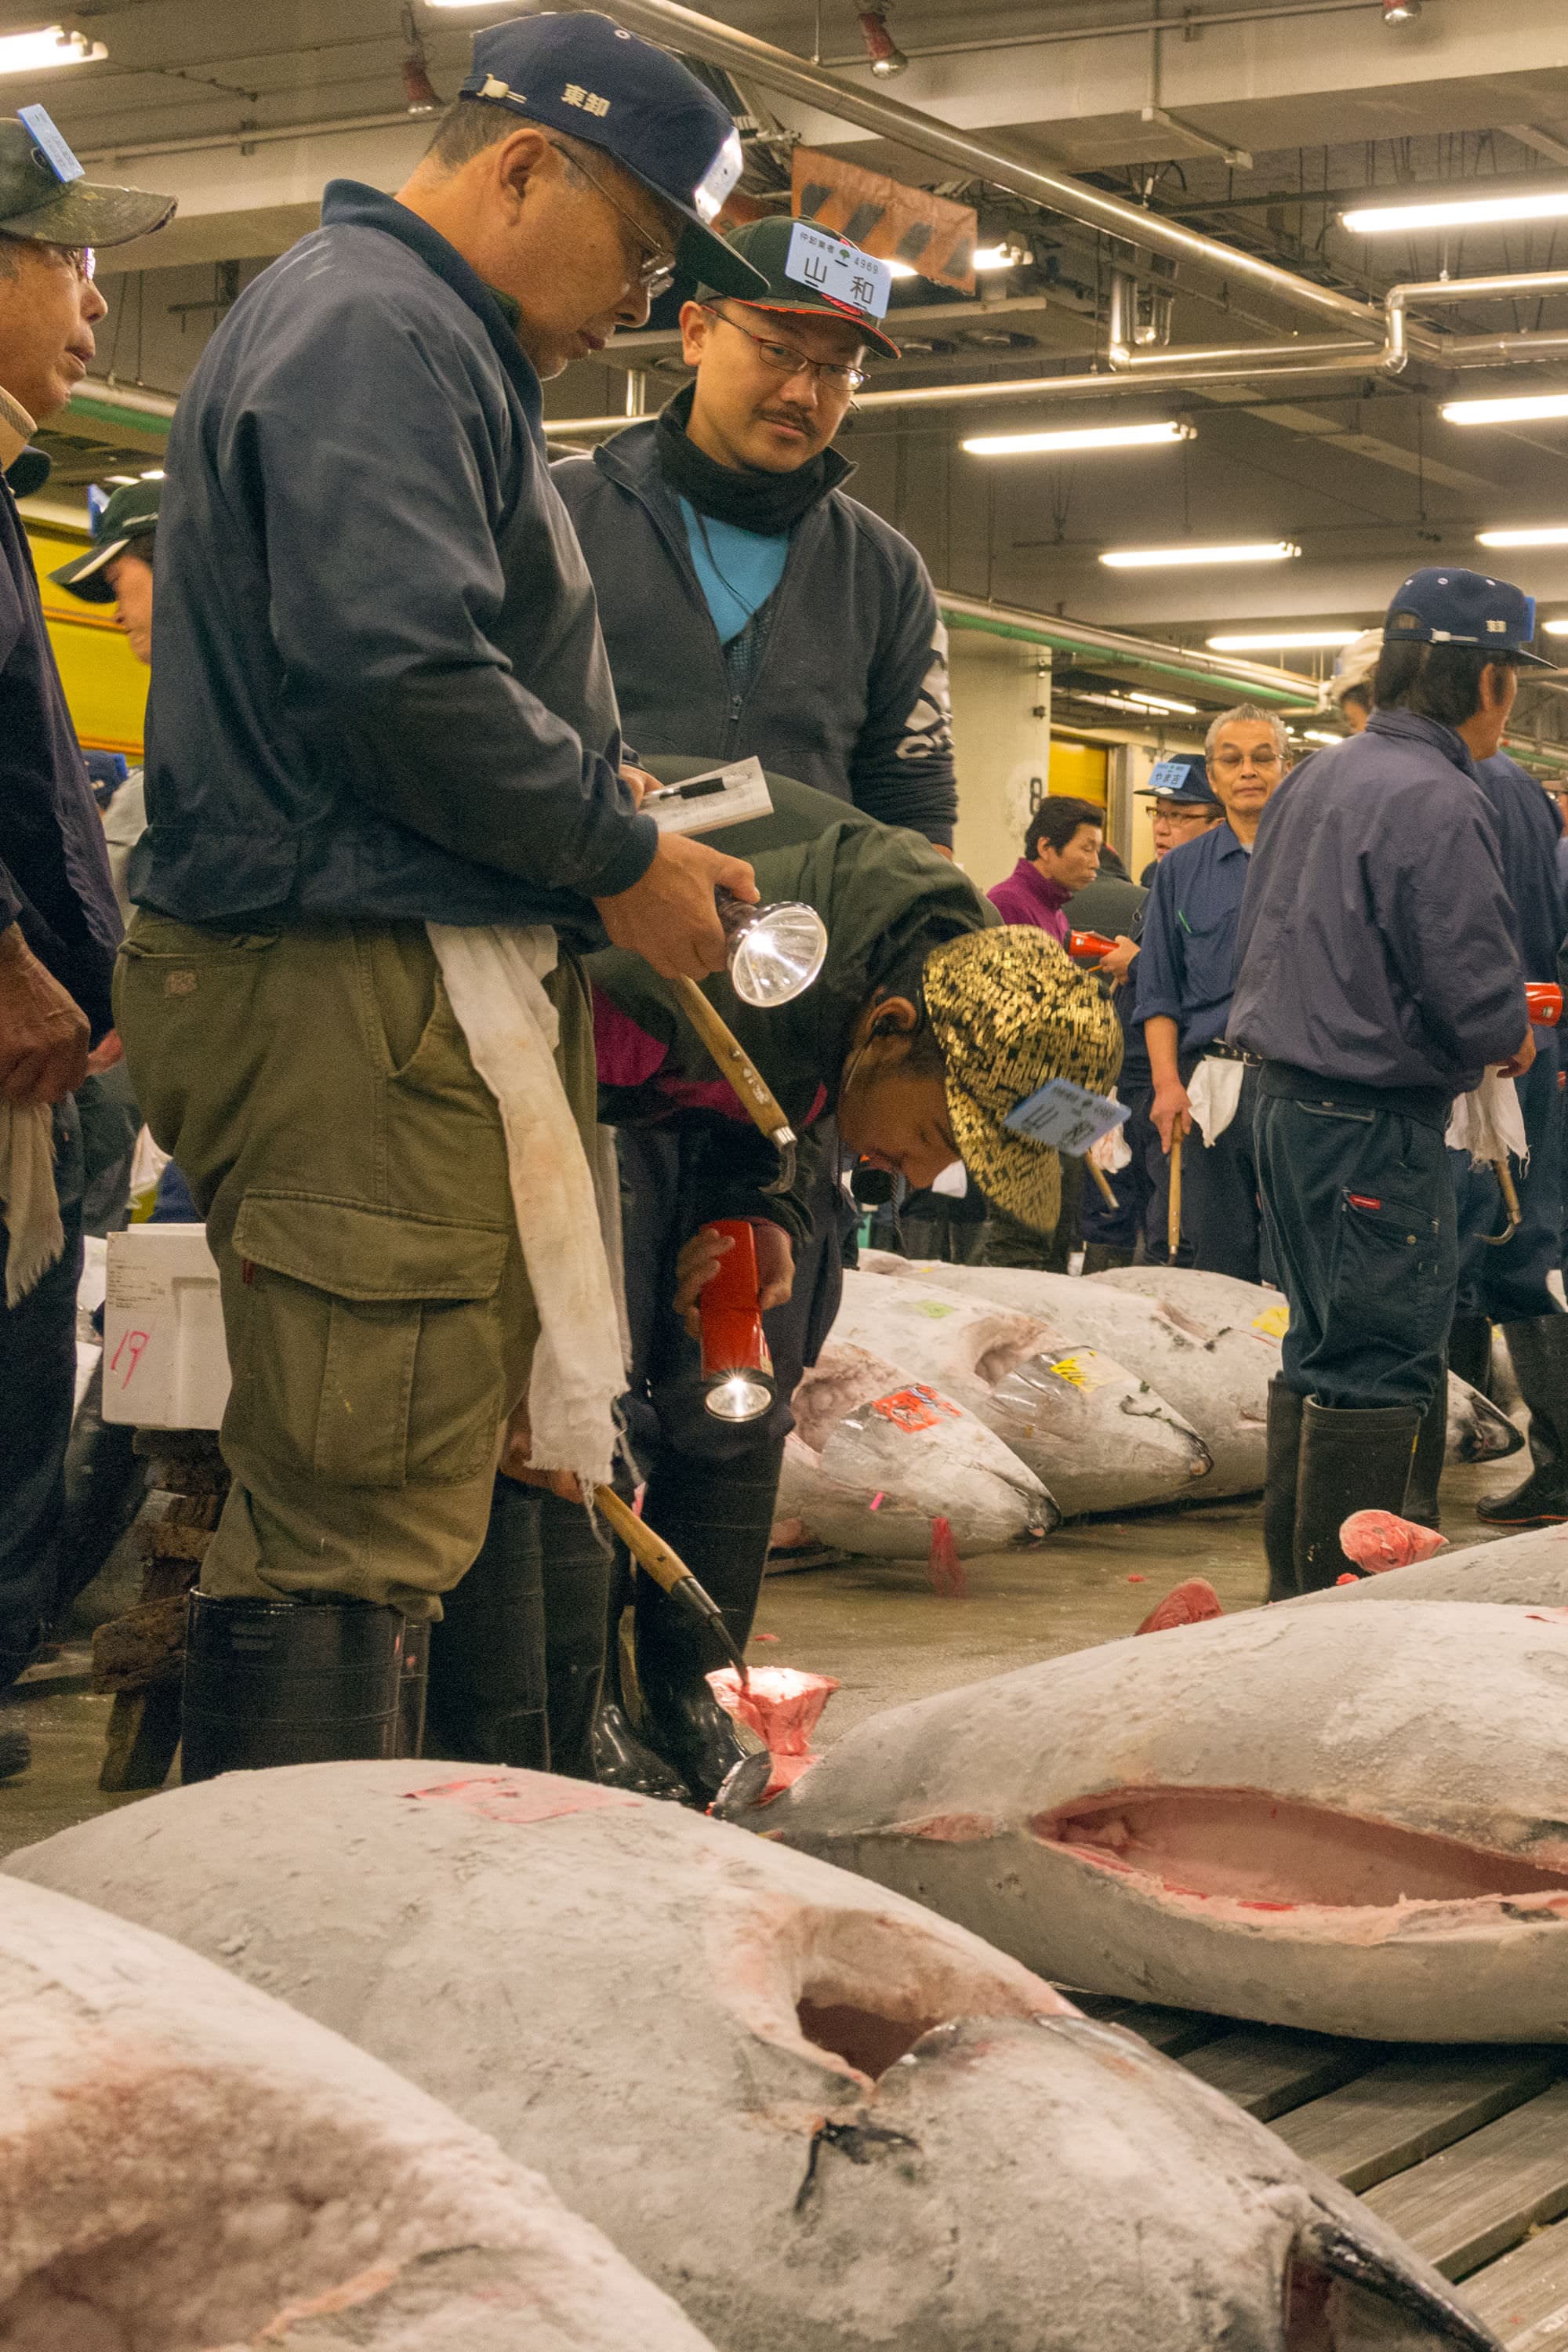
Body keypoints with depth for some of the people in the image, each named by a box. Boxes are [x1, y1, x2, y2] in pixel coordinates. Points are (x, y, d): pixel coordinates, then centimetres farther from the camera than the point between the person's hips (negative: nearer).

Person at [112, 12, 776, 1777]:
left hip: (428, 987, 11)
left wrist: (609, 815, 13)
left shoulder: (438, 347, 26)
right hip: (356, 989, -11)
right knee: (358, 1517, -10)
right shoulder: (369, 324, -8)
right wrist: (618, 853, -10)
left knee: (413, 1490, 11)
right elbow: (400, 671, -21)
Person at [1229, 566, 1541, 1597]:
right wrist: (1512, 1038, 2)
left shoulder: (1315, 779, 12)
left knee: (1322, 1348, 17)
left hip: (1290, 1102, 9)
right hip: (1380, 1124, -9)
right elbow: (1476, 992, -22)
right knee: (1378, 1367, -4)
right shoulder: (1439, 803, -17)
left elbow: (1257, 948, 19)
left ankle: (1296, 1584, 25)